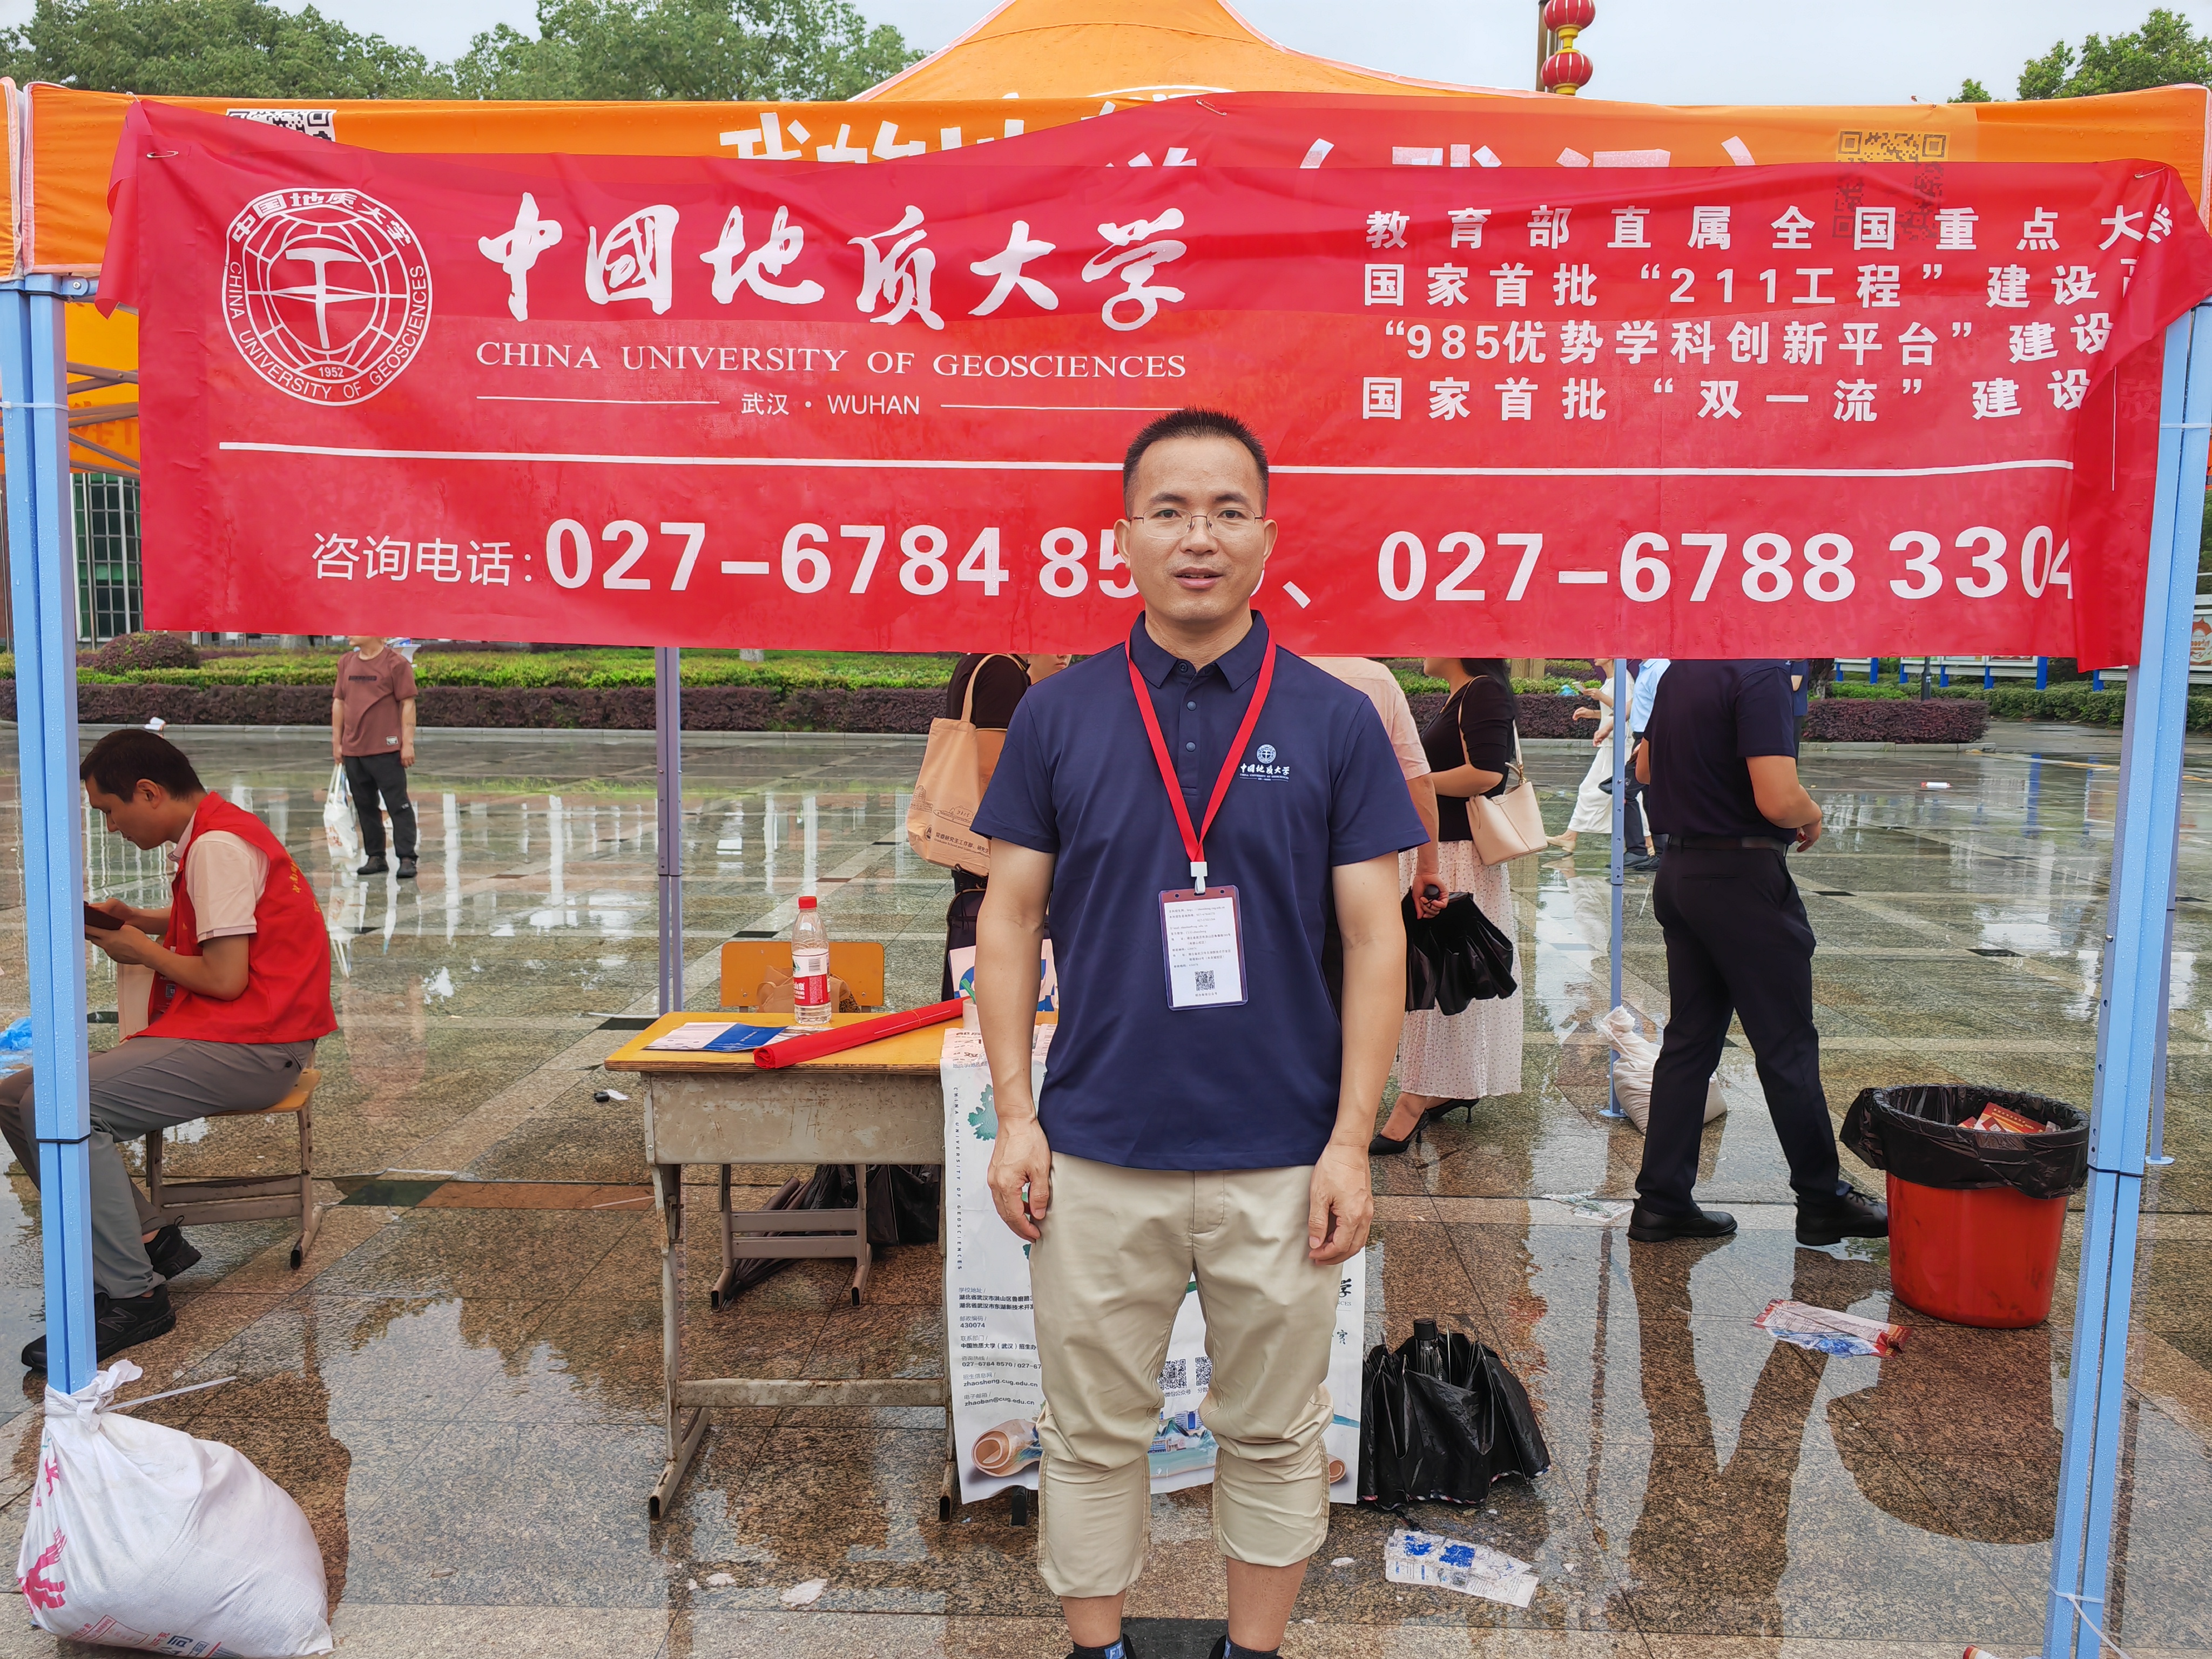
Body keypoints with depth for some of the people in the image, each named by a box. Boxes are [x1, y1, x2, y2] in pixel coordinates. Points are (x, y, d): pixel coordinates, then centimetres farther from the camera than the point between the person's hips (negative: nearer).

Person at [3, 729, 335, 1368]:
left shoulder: (218, 846, -16)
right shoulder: (214, 833, 16)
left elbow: (226, 977, -21)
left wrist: (141, 950, -3)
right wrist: (134, 920, 17)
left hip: (249, 1048, -11)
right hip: (215, 1035, 11)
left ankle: (132, 1297, -16)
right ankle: (147, 1241, 1)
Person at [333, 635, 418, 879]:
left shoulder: (396, 663, -6)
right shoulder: (346, 663, 12)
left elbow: (408, 704, -7)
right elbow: (338, 702, 16)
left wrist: (408, 743, -11)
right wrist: (336, 742, 13)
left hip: (386, 750, -6)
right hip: (353, 751, 6)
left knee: (398, 805, -4)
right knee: (365, 806, 10)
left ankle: (407, 859, -2)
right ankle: (375, 857, 18)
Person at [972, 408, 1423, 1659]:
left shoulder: (1335, 721, -3)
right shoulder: (1058, 715, 0)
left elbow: (1375, 938, -2)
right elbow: (1012, 915, 4)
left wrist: (1351, 1145, -7)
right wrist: (1014, 1114, -3)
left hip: (1282, 1163, 0)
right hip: (1097, 1157, 1)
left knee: (1274, 1437, 15)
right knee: (1095, 1434, 14)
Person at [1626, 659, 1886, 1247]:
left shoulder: (1680, 671, 8)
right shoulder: (1760, 674, -19)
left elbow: (1644, 768, 21)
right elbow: (1778, 799, -26)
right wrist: (1813, 816, -5)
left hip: (1678, 870, 8)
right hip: (1743, 877, -8)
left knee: (1689, 1039, 12)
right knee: (1788, 1047, 5)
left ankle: (1662, 1201, 15)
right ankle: (1822, 1201, 18)